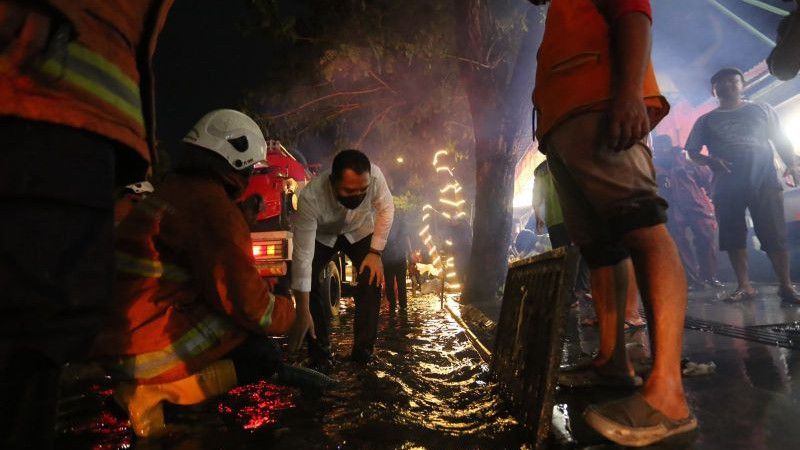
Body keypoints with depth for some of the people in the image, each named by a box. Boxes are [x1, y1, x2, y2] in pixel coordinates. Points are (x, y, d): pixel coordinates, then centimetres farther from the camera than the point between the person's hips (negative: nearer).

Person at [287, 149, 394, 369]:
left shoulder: (374, 175, -36)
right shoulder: (310, 198, -41)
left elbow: (386, 209, -15)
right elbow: (302, 258, -40)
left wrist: (375, 252, -18)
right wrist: (303, 314, -38)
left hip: (360, 231, 2)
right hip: (321, 235, -1)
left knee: (373, 277, -17)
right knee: (309, 280, -21)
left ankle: (363, 349, 1)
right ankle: (320, 351, -2)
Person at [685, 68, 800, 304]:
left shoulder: (762, 110, 16)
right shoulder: (706, 121, 15)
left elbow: (781, 140, 14)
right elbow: (692, 151, 10)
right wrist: (710, 160, -10)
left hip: (764, 181, 0)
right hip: (726, 186, 1)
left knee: (775, 235, -5)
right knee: (733, 237, -1)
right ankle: (744, 285, 7)